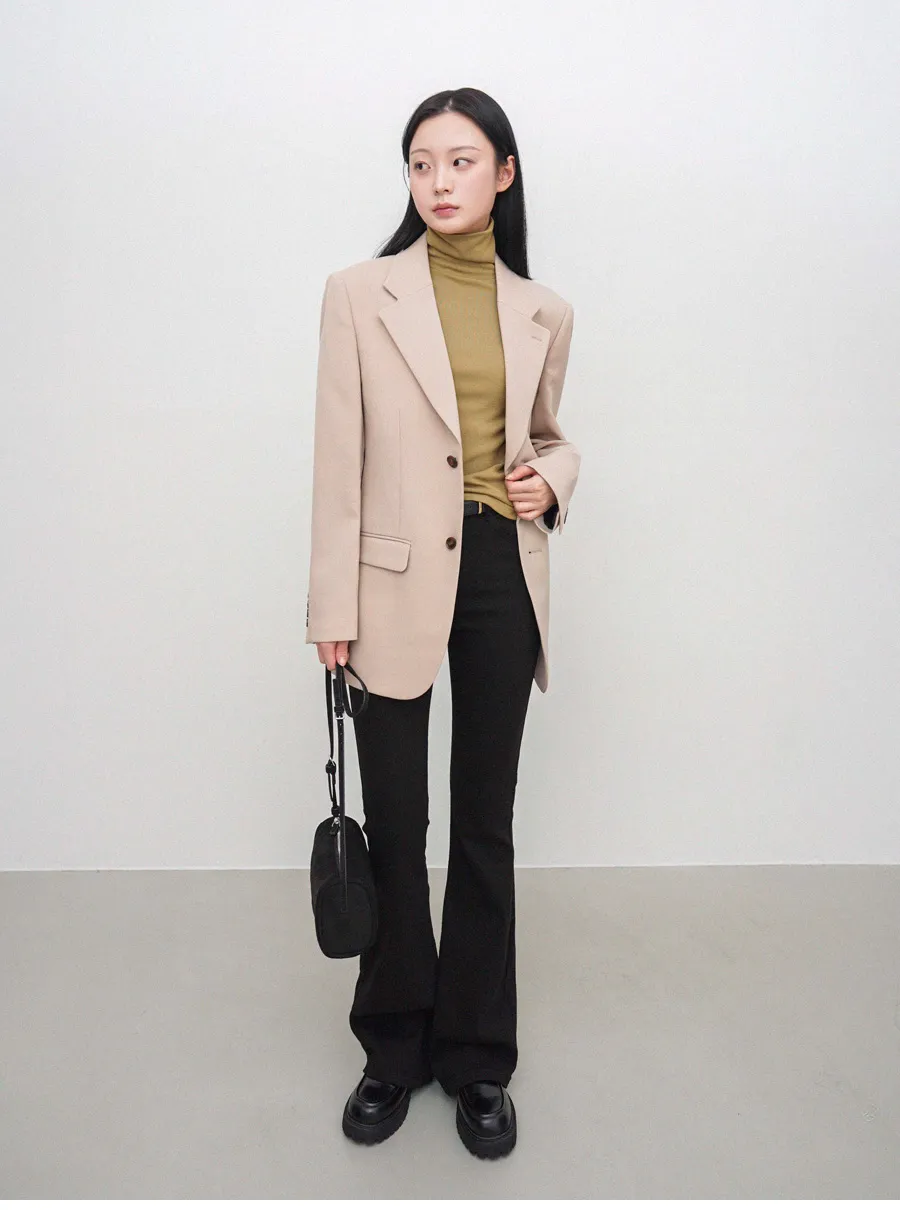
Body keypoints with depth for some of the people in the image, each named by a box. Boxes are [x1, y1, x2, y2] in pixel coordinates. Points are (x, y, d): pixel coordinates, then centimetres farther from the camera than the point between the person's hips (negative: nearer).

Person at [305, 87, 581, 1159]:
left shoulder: (543, 313, 9)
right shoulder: (359, 294, 1)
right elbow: (338, 460, -3)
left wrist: (554, 479, -2)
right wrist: (332, 605, -6)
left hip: (503, 578, 2)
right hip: (397, 580, -2)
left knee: (485, 827, 10)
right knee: (394, 827, 7)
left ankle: (477, 1056, 28)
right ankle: (396, 1047, 30)